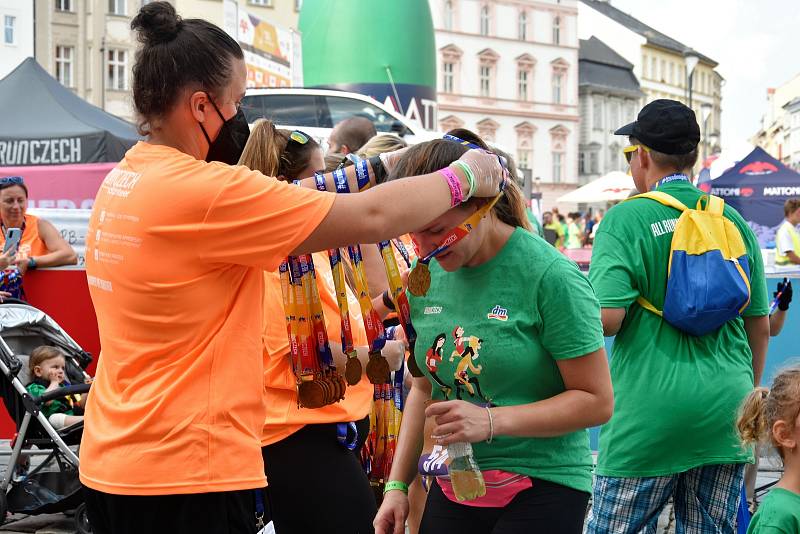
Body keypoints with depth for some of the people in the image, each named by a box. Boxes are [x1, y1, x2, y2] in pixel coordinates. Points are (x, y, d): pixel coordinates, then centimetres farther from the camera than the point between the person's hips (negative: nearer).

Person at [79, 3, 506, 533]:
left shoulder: (123, 181, 8)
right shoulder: (201, 191, -19)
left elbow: (284, 198, 15)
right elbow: (372, 218, -16)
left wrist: (377, 168, 14)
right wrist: (464, 177, 0)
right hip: (186, 476, -9)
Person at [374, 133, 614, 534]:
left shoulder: (549, 276, -15)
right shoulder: (426, 277, 2)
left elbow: (597, 401, -13)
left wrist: (491, 421, -22)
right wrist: (397, 485, 8)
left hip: (541, 489, -5)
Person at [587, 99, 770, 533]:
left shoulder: (626, 219, -7)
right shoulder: (733, 221, 9)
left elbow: (606, 318, -16)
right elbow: (760, 326, 13)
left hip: (650, 410, -5)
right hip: (724, 411, 5)